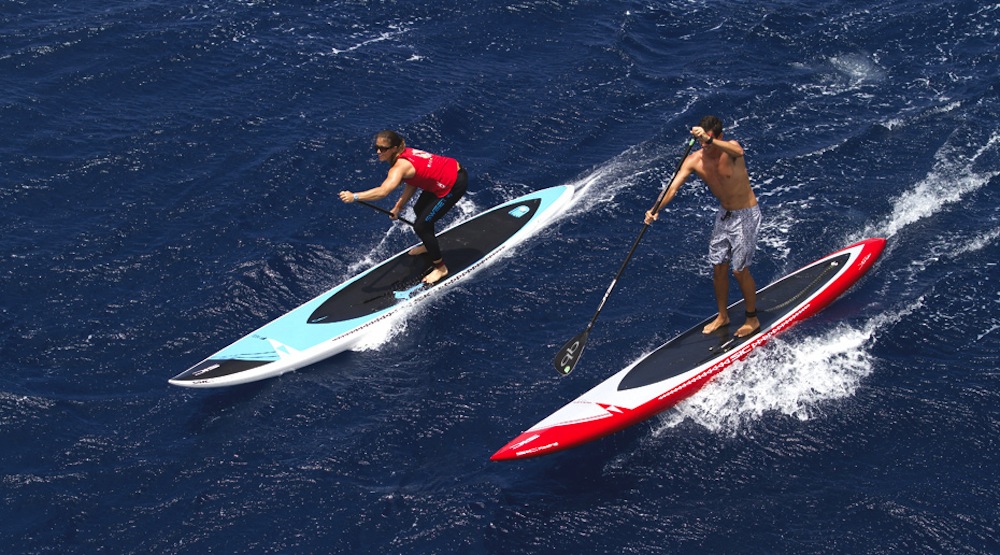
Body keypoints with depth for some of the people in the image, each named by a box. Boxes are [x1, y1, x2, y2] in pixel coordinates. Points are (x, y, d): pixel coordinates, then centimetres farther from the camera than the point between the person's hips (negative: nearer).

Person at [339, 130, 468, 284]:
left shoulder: (400, 166, -27)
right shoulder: (404, 154, -1)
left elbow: (383, 191, -42)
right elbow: (412, 183, 5)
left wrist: (354, 196, -45)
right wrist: (399, 206, -2)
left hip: (455, 184, -10)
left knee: (420, 226, -4)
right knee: (420, 210, 28)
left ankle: (440, 267, 10)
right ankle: (430, 245, 54)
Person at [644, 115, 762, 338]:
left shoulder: (730, 148, -22)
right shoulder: (694, 161, -10)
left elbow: (738, 151, -48)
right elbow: (673, 187, -19)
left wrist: (710, 140, -63)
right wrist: (656, 209, -36)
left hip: (746, 215, -6)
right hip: (724, 214, 6)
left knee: (740, 270, -2)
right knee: (718, 267, 12)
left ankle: (752, 319, 18)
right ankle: (723, 316, 31)